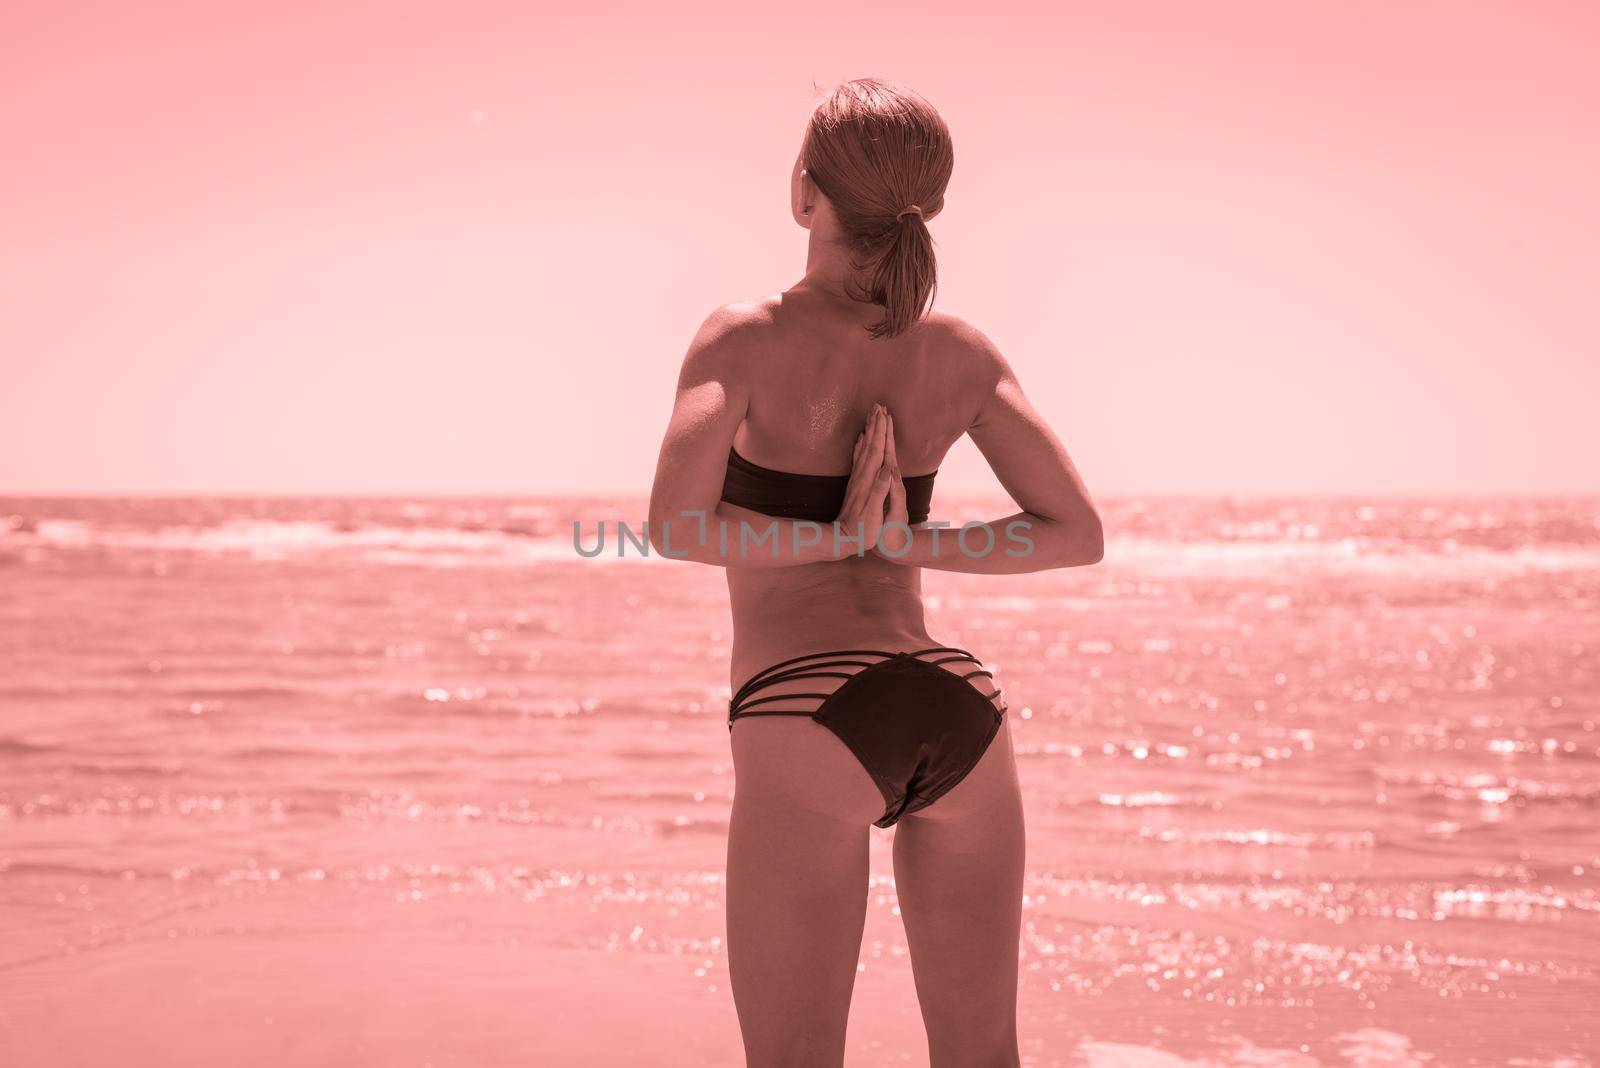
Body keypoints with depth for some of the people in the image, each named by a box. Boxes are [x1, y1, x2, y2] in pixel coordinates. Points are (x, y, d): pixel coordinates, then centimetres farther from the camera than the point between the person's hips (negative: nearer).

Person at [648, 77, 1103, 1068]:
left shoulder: (748, 338, -4)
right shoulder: (960, 350, 8)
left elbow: (675, 527, -15)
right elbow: (1078, 532, 9)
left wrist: (836, 540, -3)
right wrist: (902, 544, 5)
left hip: (812, 716, -5)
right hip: (961, 707, 5)